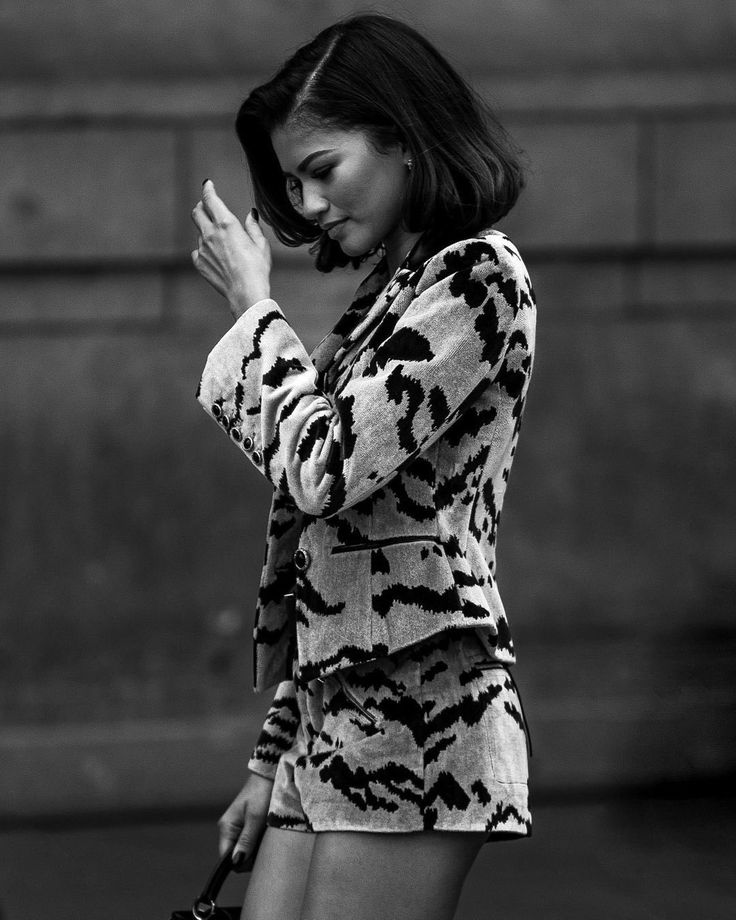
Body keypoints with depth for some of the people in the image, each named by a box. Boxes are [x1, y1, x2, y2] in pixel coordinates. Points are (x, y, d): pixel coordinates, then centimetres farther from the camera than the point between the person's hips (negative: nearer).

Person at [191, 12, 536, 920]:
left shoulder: (478, 279, -7)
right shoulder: (391, 292, 19)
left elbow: (323, 467, -18)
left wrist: (251, 303, -4)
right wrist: (274, 756, 19)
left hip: (416, 707, -8)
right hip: (334, 710, 8)